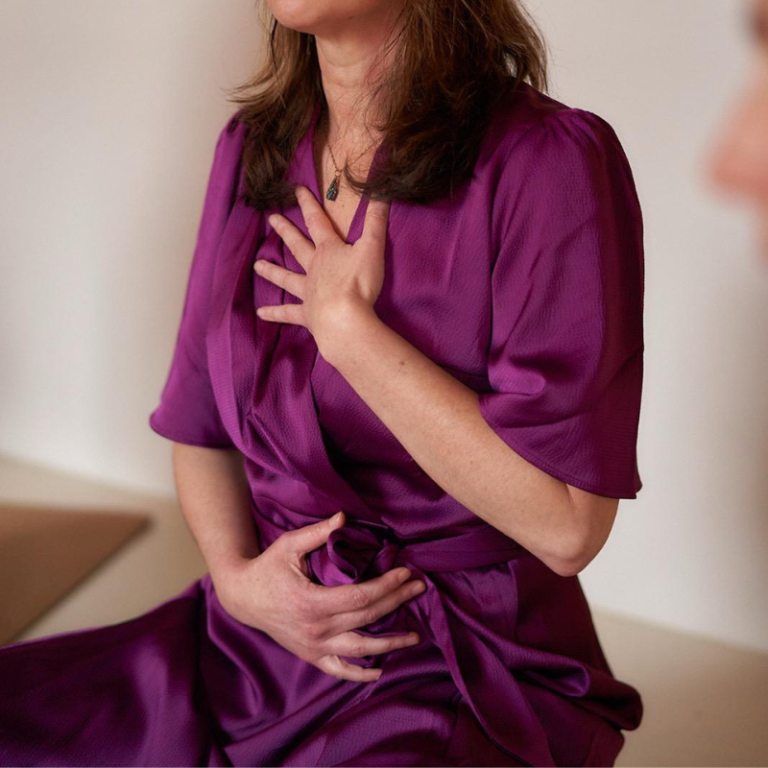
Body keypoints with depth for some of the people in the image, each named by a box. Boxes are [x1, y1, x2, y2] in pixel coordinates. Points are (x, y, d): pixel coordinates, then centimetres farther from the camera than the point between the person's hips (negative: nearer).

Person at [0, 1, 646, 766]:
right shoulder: (251, 146, 5)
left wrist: (347, 326, -17)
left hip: (465, 676, -5)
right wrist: (236, 574, -6)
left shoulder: (549, 163, -15)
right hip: (254, 641, 6)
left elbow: (566, 526, -21)